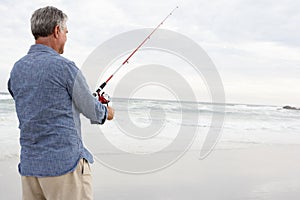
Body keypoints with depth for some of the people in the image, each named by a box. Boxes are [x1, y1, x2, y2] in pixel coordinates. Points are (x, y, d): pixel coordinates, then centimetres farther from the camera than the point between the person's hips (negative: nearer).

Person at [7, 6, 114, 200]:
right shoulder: (64, 67, -13)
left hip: (29, 166, 7)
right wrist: (106, 112, 19)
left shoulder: (17, 69, 8)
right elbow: (92, 111, -5)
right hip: (65, 162, -7)